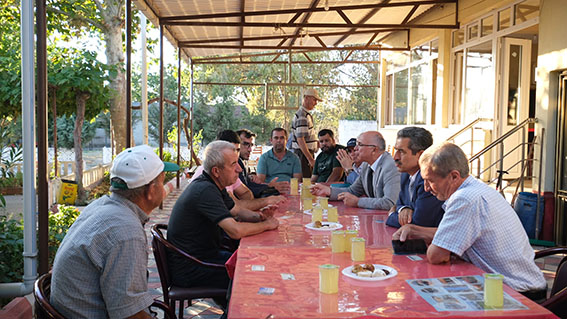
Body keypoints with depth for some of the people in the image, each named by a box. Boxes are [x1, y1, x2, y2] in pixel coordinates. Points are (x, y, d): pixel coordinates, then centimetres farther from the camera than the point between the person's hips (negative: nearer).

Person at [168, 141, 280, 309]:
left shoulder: (213, 185, 6)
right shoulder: (206, 191, -26)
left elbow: (237, 210, 18)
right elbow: (236, 231, -33)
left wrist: (259, 216, -3)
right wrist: (266, 225, -16)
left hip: (204, 254, 10)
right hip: (188, 269, -10)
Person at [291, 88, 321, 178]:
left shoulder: (307, 114, 17)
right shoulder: (302, 116, -16)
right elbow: (300, 139, -23)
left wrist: (316, 143, 12)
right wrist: (310, 159, -25)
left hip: (308, 153, 10)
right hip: (303, 154, -10)